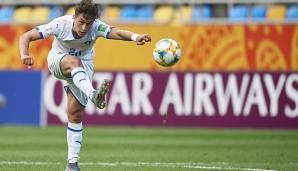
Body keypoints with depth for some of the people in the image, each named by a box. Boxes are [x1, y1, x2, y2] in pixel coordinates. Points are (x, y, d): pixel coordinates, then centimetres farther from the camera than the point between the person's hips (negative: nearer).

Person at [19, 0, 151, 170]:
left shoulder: (96, 27, -25)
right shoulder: (60, 24, -27)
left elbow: (117, 33, -45)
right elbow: (26, 37, -27)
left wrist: (135, 37, -67)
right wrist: (25, 55, -48)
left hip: (84, 65, 1)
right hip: (58, 61, -1)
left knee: (76, 112, -8)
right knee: (74, 62, -37)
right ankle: (94, 96, -62)